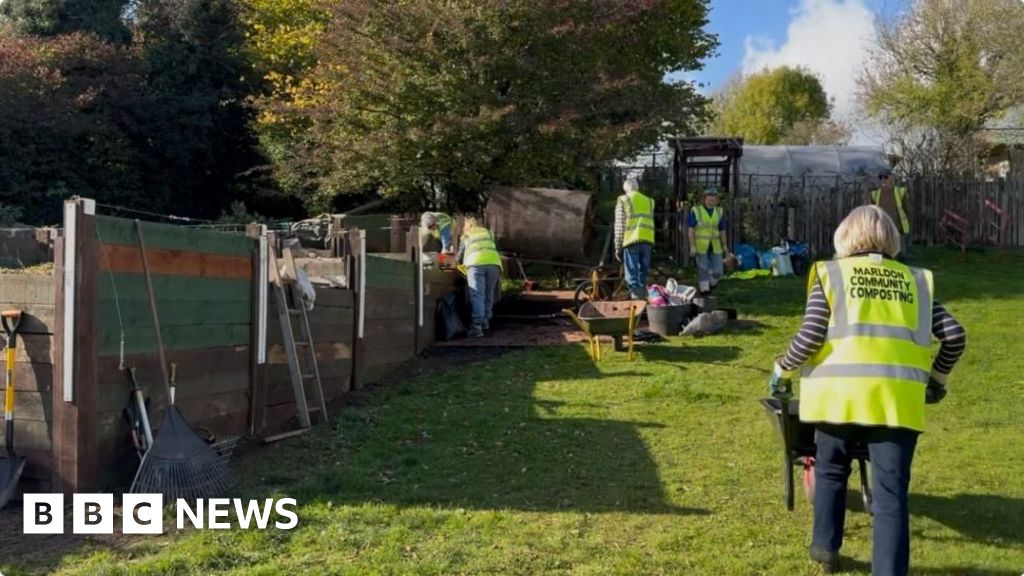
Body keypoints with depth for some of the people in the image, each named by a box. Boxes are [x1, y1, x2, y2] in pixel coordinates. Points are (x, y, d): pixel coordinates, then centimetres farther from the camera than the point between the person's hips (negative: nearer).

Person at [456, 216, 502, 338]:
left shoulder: (465, 236, 27)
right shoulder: (488, 232, 32)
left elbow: (459, 256, 30)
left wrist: (457, 260, 52)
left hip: (476, 263, -2)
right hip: (494, 263, 2)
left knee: (477, 295, -9)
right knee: (489, 294, 16)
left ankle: (477, 326, -21)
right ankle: (485, 321, 23)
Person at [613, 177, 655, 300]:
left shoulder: (623, 201, 5)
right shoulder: (648, 201, 20)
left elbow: (620, 226, 0)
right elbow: (651, 224, 16)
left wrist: (618, 247, 3)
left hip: (631, 242, -4)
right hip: (647, 242, 4)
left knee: (632, 277, -3)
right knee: (643, 276, 12)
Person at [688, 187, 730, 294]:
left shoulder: (719, 212, 8)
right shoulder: (695, 211, -3)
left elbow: (722, 231, 11)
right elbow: (691, 230, -4)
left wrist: (725, 247, 8)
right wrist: (692, 246, -11)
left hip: (715, 247, 3)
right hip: (700, 246, -3)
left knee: (718, 271, 0)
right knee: (703, 270, -3)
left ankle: (710, 284, 28)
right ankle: (704, 290, 6)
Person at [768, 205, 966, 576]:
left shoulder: (830, 273, 8)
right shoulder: (915, 279, 16)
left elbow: (810, 336, -2)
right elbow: (954, 336, 10)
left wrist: (783, 370, 13)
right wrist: (937, 378, 26)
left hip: (840, 390, -1)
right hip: (898, 395, 1)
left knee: (831, 470, 22)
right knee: (890, 492, 5)